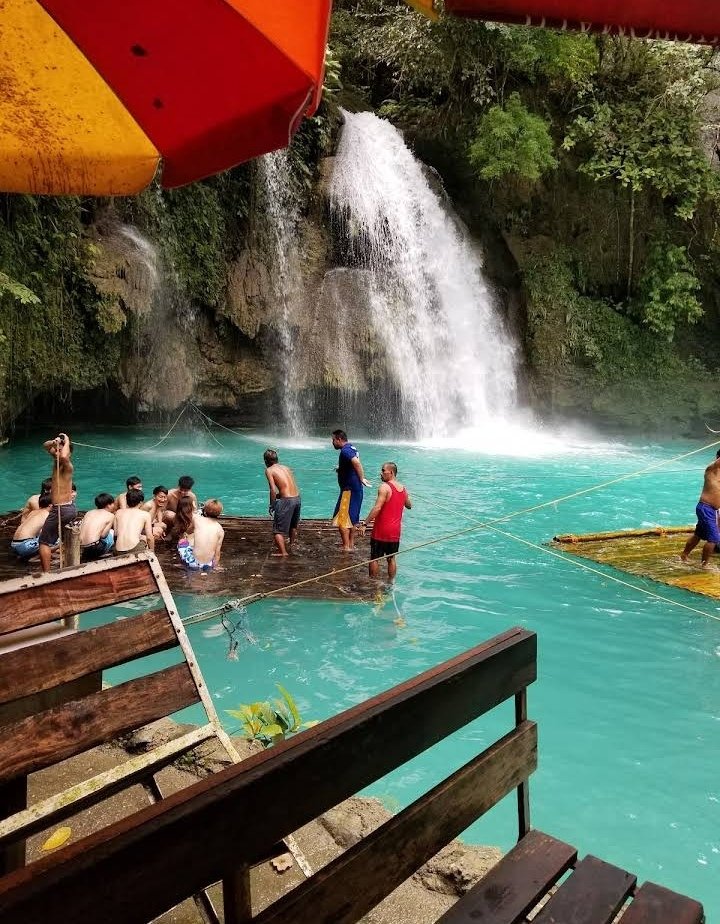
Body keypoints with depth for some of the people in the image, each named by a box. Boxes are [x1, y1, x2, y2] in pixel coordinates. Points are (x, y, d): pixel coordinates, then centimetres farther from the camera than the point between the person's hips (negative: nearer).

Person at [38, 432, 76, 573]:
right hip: (71, 507, 10)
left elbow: (64, 456, -45)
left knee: (44, 542, -1)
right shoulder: (57, 460, 5)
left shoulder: (67, 465, -20)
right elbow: (45, 445, 16)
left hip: (60, 509, -10)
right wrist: (53, 442, -6)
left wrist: (67, 442, -28)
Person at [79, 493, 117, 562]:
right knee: (112, 532, 17)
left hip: (80, 549, 6)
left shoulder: (89, 512, 17)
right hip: (94, 549, -6)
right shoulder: (110, 515, 3)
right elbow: (103, 535, -4)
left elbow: (80, 530, 12)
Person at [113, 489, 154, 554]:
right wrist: (152, 552, 20)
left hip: (118, 552, 4)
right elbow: (149, 537, 7)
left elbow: (115, 534, 15)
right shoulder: (145, 514, 9)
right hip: (134, 549, -4)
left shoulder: (118, 512, 17)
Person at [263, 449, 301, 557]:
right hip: (297, 498, 7)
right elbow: (292, 486, 13)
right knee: (293, 526, 27)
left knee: (278, 529, 4)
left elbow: (273, 490, -11)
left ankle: (283, 552, -1)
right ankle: (289, 546, 45)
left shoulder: (269, 470, -1)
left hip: (287, 500, -7)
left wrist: (272, 505, 0)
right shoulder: (286, 468, 16)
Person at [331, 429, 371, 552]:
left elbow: (356, 462, -35)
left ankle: (346, 547, -2)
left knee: (342, 519, -4)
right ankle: (351, 544, 28)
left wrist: (362, 479, -28)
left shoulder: (345, 451, -18)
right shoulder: (351, 448, 14)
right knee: (352, 518, 19)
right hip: (356, 488, 10)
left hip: (349, 489, -10)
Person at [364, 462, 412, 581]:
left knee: (374, 558, 6)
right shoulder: (403, 488, 6)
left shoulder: (384, 487, -15)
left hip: (381, 531, -6)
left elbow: (377, 508, -24)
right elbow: (409, 506, 22)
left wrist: (366, 523, -21)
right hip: (395, 531, 6)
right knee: (391, 559, 14)